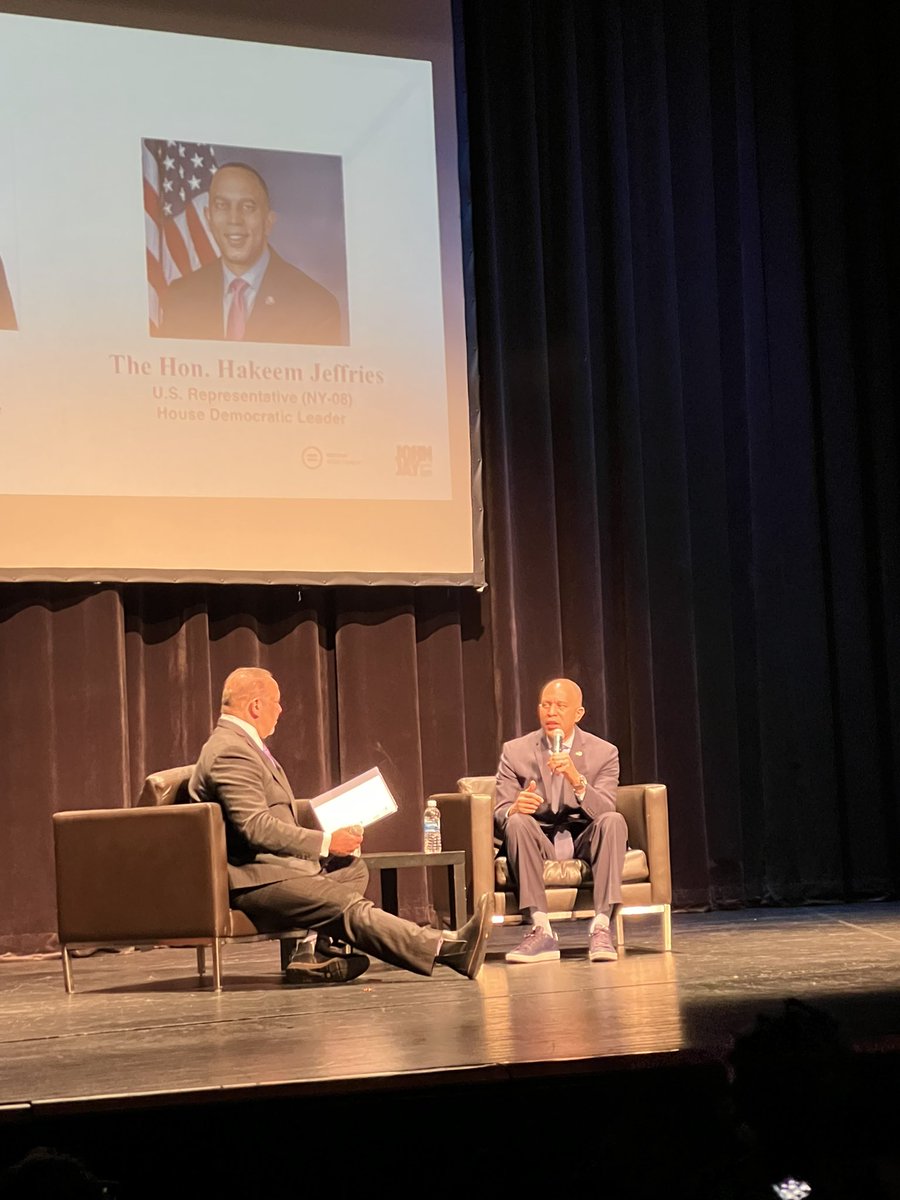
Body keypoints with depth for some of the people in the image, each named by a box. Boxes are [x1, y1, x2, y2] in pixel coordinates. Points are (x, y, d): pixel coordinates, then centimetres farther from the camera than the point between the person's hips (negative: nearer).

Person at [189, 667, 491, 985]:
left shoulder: (238, 744, 20)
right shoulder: (230, 751, -15)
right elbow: (256, 827, -24)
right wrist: (326, 842, -18)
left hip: (273, 864, 11)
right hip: (254, 881, -11)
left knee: (354, 868, 10)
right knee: (350, 907, -21)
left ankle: (315, 951, -11)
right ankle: (448, 949, -29)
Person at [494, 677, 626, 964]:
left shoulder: (604, 753, 0)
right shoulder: (515, 752, 2)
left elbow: (604, 811, -14)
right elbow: (500, 813, -5)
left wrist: (576, 779, -32)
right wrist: (515, 809, -31)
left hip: (583, 841, 0)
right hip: (538, 842, 0)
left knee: (613, 821, -30)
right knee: (517, 823, -31)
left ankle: (601, 928, -34)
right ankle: (541, 931, -36)